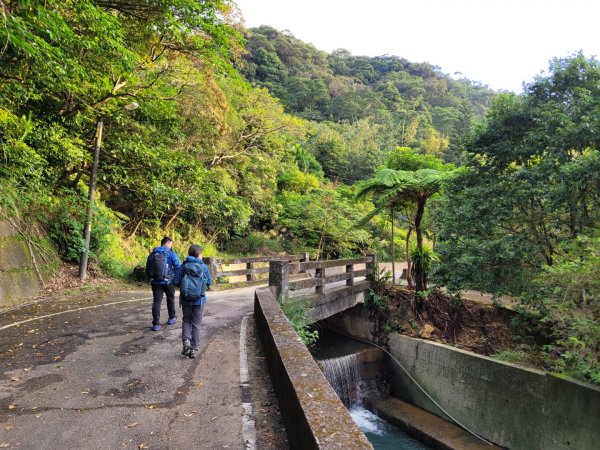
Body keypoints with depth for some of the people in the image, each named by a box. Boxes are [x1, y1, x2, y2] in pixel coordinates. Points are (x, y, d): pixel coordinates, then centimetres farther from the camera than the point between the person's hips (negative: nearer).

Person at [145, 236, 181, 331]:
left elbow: (147, 270, 11)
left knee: (157, 301, 4)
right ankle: (171, 318, 31)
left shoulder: (152, 254, 7)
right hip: (168, 281, -3)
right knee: (170, 299, 18)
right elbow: (178, 267, -10)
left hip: (155, 282, 3)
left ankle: (156, 323, -1)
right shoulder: (171, 254, -7)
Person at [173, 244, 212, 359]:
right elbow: (209, 282, -1)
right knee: (196, 323, 9)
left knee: (186, 321, 19)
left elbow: (176, 282, -7)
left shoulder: (183, 266, -6)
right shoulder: (203, 267, -7)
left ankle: (186, 340, -2)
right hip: (199, 300, -1)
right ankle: (194, 349, 11)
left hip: (185, 300, 1)